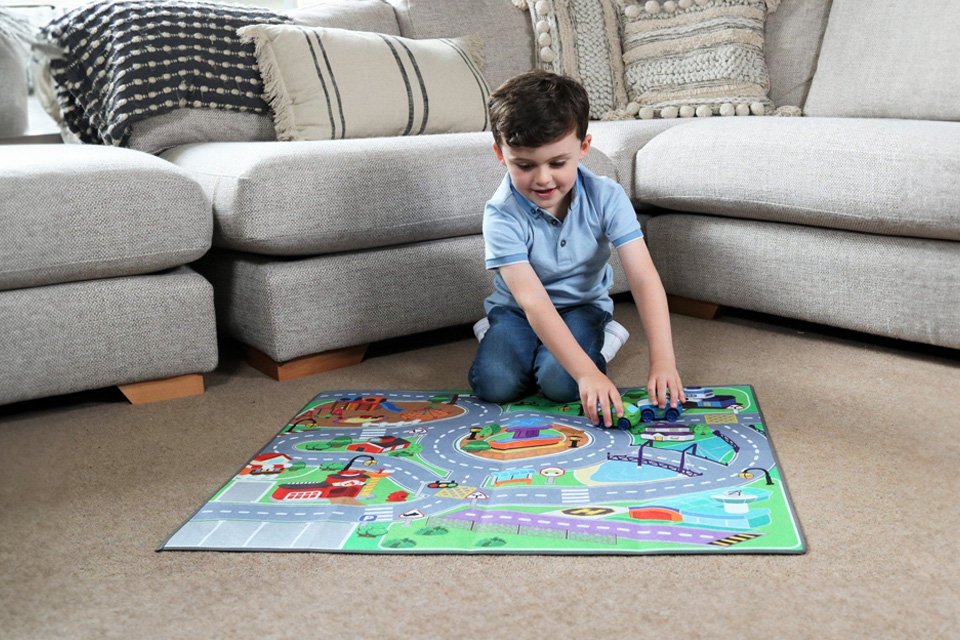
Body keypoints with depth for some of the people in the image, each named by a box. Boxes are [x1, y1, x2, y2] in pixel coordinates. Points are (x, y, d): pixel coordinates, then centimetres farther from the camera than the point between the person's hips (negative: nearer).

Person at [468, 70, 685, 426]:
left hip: (583, 304, 0)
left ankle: (599, 340, 4)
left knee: (561, 383, -27)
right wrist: (587, 372, -45)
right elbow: (533, 301, -34)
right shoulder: (501, 215, -26)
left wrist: (663, 360, -38)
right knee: (494, 384, -24)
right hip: (518, 309, 0)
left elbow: (644, 279, -25)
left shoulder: (606, 198, -21)